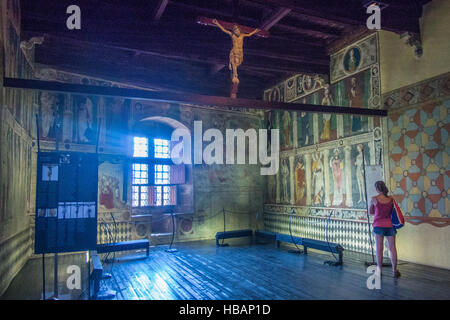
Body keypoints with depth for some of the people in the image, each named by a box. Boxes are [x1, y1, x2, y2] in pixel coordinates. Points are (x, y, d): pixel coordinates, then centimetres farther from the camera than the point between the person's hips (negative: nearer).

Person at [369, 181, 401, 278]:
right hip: (390, 225, 2)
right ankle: (394, 270, 14)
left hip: (378, 226, -2)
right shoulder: (391, 199, 0)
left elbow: (370, 212, 5)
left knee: (379, 248, 4)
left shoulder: (374, 199, -7)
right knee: (392, 248, 8)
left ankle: (379, 270, 9)